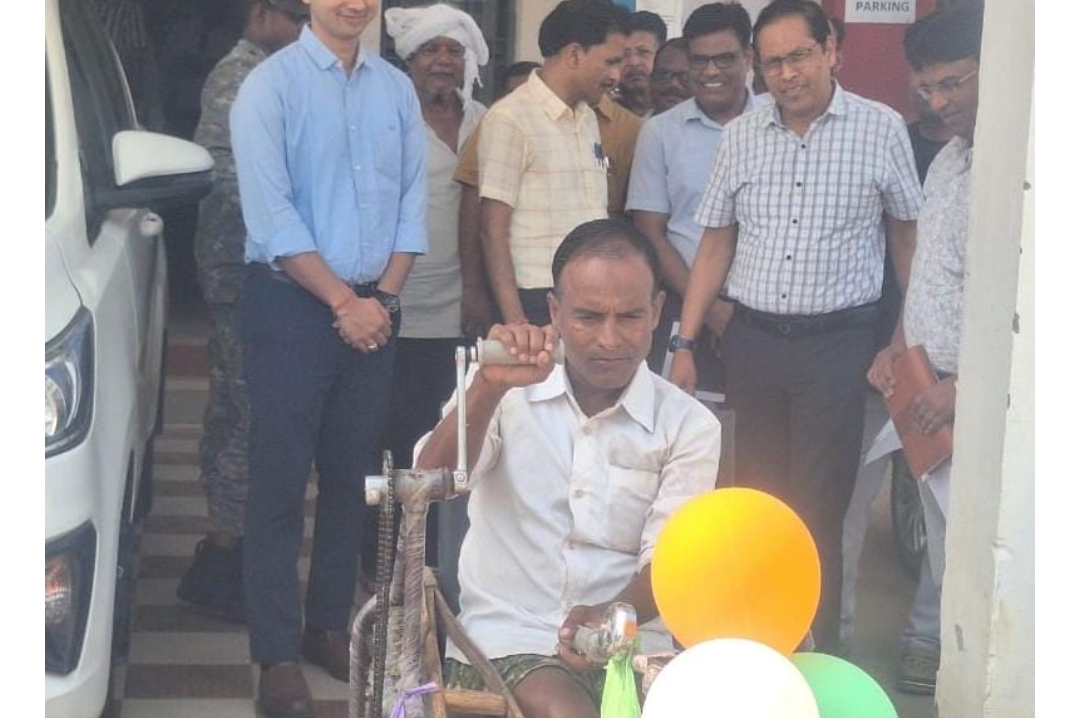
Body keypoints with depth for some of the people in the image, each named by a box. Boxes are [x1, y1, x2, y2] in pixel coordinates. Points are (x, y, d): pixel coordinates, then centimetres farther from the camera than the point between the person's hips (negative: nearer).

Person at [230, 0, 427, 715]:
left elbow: (413, 200, 8)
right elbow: (271, 213, -13)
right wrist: (343, 301, -13)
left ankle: (331, 625, 23)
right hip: (291, 306, -5)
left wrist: (383, 296, -3)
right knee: (282, 479, -3)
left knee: (354, 475, 10)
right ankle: (278, 653, 4)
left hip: (373, 311, 5)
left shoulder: (397, 89, 8)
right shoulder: (271, 85, -7)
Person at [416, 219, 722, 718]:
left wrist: (609, 618, -27)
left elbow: (665, 562, -5)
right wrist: (487, 387, -28)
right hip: (507, 637, -2)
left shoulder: (689, 427, 3)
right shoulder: (508, 395, 4)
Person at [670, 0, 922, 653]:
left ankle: (820, 645, 10)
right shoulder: (741, 136, 6)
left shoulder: (881, 128, -3)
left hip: (837, 341, -3)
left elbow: (908, 234, 5)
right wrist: (685, 344, 5)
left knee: (817, 507, -4)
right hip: (753, 337, 4)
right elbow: (716, 244, 10)